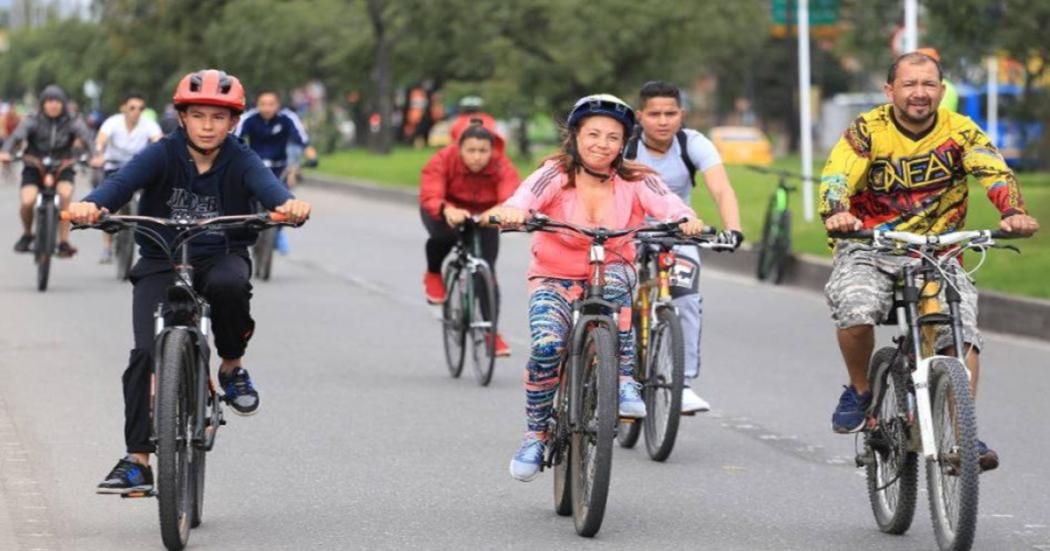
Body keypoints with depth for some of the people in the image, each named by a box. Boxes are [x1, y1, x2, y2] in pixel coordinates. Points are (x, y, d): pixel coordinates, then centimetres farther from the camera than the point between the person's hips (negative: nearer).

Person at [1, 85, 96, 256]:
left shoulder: (73, 123, -4)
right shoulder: (32, 121, -6)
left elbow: (87, 138, -18)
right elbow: (16, 136, -21)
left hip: (62, 169, 0)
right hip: (34, 169, 0)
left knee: (65, 193, -31)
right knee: (28, 201, -24)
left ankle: (64, 242, -22)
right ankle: (27, 234, 9)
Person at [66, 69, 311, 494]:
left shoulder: (239, 160, -5)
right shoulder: (163, 155, -7)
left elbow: (266, 184, -25)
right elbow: (124, 180, -24)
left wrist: (289, 204, -51)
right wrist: (93, 204, -48)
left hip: (221, 257, 0)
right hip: (161, 263, 0)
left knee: (229, 284, -36)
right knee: (146, 352, -18)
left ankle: (232, 367, -6)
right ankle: (137, 461, -11)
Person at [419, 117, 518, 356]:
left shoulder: (502, 167, -27)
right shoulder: (442, 161, -30)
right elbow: (430, 196, -43)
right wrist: (447, 210, -65)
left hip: (482, 217, 2)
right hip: (446, 211, -2)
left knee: (487, 271, -7)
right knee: (443, 234, -35)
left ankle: (491, 332, 7)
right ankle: (433, 274, -3)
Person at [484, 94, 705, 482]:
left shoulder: (635, 182, -5)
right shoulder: (556, 175, -10)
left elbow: (666, 203, -23)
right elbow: (527, 195, -30)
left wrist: (687, 219, -47)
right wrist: (512, 212, -54)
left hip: (610, 276, 1)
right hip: (555, 279, -1)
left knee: (615, 277, -36)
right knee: (547, 345, -27)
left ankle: (625, 383, -26)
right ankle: (535, 435, -5)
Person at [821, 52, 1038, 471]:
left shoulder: (960, 132, -4)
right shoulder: (867, 131, -8)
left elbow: (996, 173, -18)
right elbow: (837, 176, -22)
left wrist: (1014, 213, -40)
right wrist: (836, 213, -46)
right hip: (869, 250, -2)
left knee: (962, 329, -20)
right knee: (855, 311, -29)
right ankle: (860, 392, -2)